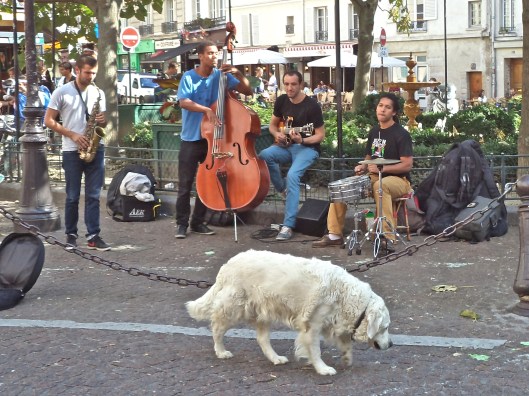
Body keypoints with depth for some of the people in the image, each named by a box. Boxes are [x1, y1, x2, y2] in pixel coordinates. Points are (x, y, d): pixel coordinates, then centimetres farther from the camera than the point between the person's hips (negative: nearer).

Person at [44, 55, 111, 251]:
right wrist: (73, 135, -13)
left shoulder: (98, 93, 9)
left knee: (93, 195, 2)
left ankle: (93, 236, 3)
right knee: (73, 196, 4)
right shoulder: (62, 92, -3)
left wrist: (102, 120, -8)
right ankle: (71, 235, 15)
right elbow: (49, 121, -3)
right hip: (72, 151, -3)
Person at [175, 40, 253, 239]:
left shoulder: (222, 76, 2)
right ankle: (182, 223, 9)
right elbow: (183, 102, -19)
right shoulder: (189, 77, -6)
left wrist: (238, 74, -14)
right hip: (191, 139, -3)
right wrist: (206, 109, -31)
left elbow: (248, 91, 1)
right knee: (185, 184, 0)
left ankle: (198, 222, 21)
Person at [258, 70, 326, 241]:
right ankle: (283, 189, -2)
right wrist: (277, 134, -6)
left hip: (307, 147, -5)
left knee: (292, 175, -33)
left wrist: (301, 140, -28)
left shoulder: (312, 106, -14)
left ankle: (288, 225, -31)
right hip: (285, 145, 6)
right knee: (263, 155, -27)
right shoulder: (281, 101, 3)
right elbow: (273, 124, 17)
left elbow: (320, 135, -11)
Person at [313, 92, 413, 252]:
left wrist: (381, 169, -23)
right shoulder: (374, 132, 12)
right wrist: (362, 167, 0)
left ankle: (388, 238, -42)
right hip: (374, 178, 7)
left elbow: (407, 165, -16)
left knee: (380, 186, -42)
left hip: (398, 180, -7)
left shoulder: (401, 134, -10)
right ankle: (335, 235, -2)